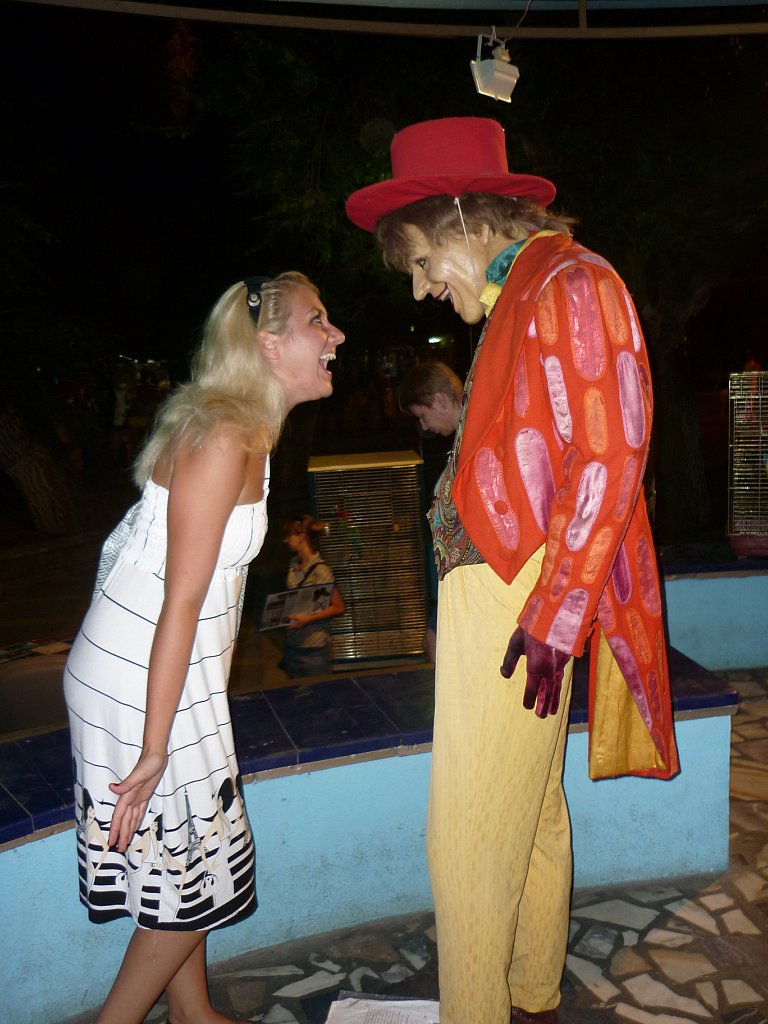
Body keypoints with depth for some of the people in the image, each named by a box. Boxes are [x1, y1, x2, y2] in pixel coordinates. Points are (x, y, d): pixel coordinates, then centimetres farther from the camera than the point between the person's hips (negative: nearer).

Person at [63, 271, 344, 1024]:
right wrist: (153, 749, -20)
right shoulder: (221, 439, -21)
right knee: (193, 878, 7)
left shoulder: (241, 432, 7)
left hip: (156, 673, 9)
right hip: (142, 684, -9)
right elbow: (181, 602, -23)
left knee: (188, 867, 21)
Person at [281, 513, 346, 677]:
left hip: (314, 649, -7)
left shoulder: (319, 570, -16)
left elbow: (339, 608, -14)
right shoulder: (294, 565, 5)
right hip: (292, 645, 7)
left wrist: (308, 619, -21)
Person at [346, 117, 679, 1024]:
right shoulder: (516, 303, 18)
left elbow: (606, 460, -17)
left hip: (521, 602, -10)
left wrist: (552, 615, -19)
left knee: (468, 837, -2)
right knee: (533, 814, 19)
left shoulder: (572, 285, -10)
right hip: (498, 597, 10)